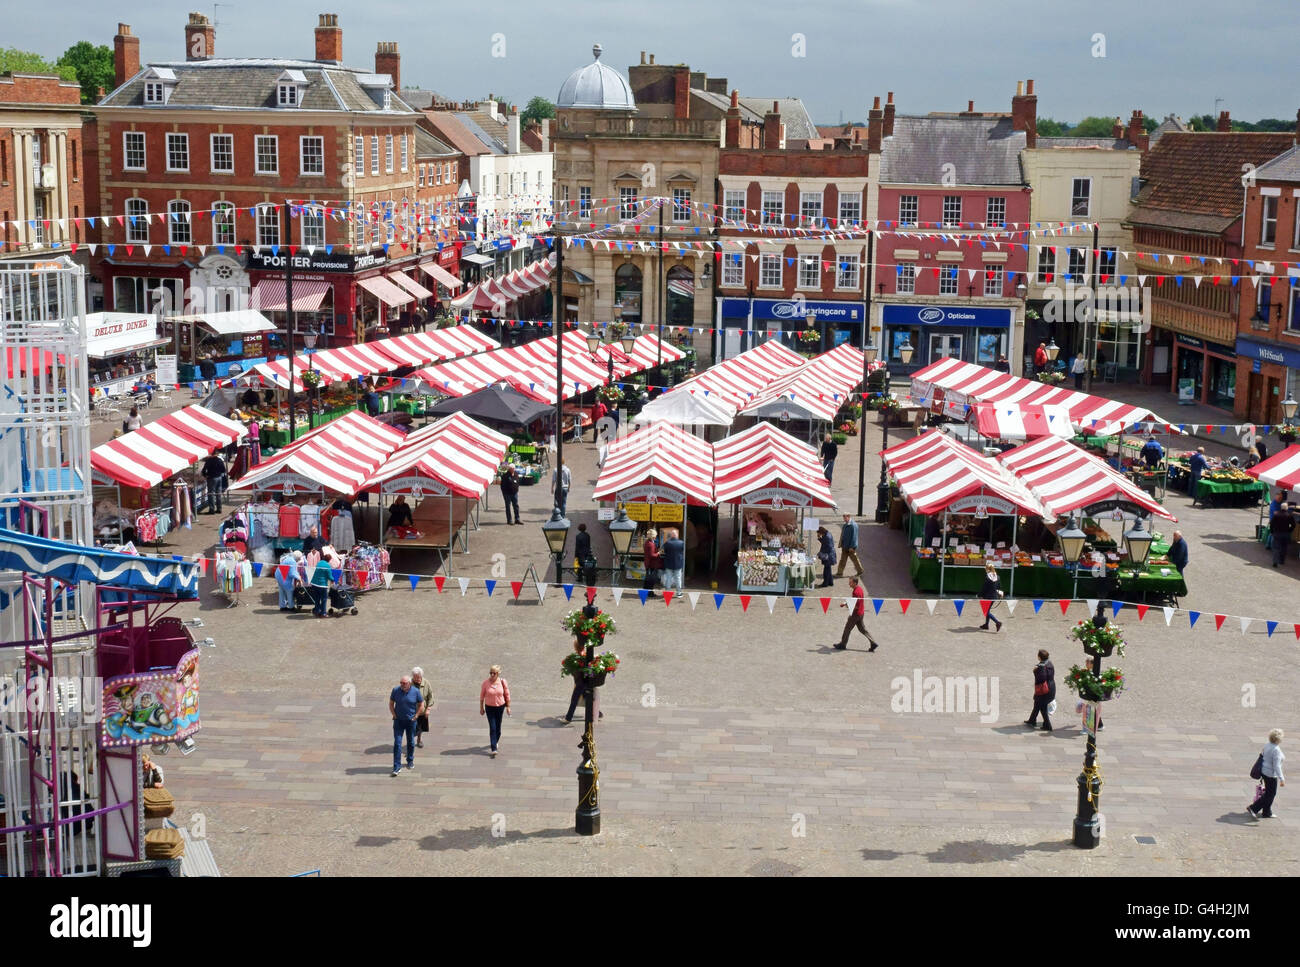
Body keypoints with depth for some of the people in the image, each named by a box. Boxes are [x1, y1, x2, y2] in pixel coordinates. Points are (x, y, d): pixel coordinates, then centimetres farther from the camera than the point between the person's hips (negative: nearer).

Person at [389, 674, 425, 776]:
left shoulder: (416, 691, -8)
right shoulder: (396, 690, -6)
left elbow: (421, 705, 2)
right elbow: (391, 704, 5)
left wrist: (416, 716, -3)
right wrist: (394, 715, -2)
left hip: (411, 721, 0)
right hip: (398, 721, 0)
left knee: (411, 742, 14)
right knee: (397, 743, -7)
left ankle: (410, 761, 35)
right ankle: (397, 767, -7)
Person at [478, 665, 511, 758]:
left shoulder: (502, 682, -9)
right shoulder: (485, 682, -12)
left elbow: (507, 695, 1)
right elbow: (482, 695, -1)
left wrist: (508, 707, 2)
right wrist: (481, 708, 3)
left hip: (500, 707, 1)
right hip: (489, 707, -1)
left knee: (498, 727, 13)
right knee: (492, 728, -8)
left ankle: (496, 741, 41)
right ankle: (494, 749, -10)